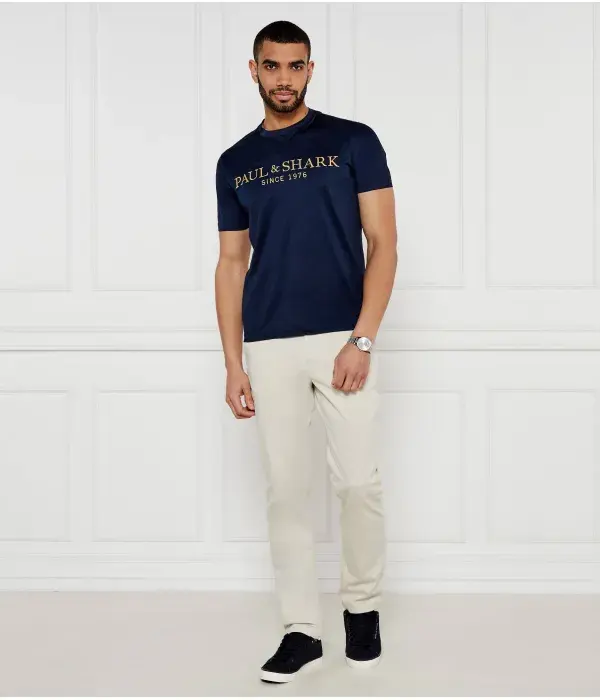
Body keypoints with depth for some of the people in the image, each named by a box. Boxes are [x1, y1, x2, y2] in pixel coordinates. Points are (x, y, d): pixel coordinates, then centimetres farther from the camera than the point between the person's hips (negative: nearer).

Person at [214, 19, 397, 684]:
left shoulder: (354, 141, 2)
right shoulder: (234, 163, 11)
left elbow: (383, 244, -3)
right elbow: (232, 264, 11)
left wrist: (362, 340, -13)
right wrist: (233, 365, 4)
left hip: (342, 341, -2)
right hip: (269, 349, 3)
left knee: (359, 482, -3)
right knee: (285, 490, 4)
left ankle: (363, 606, 21)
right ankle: (301, 629, 14)